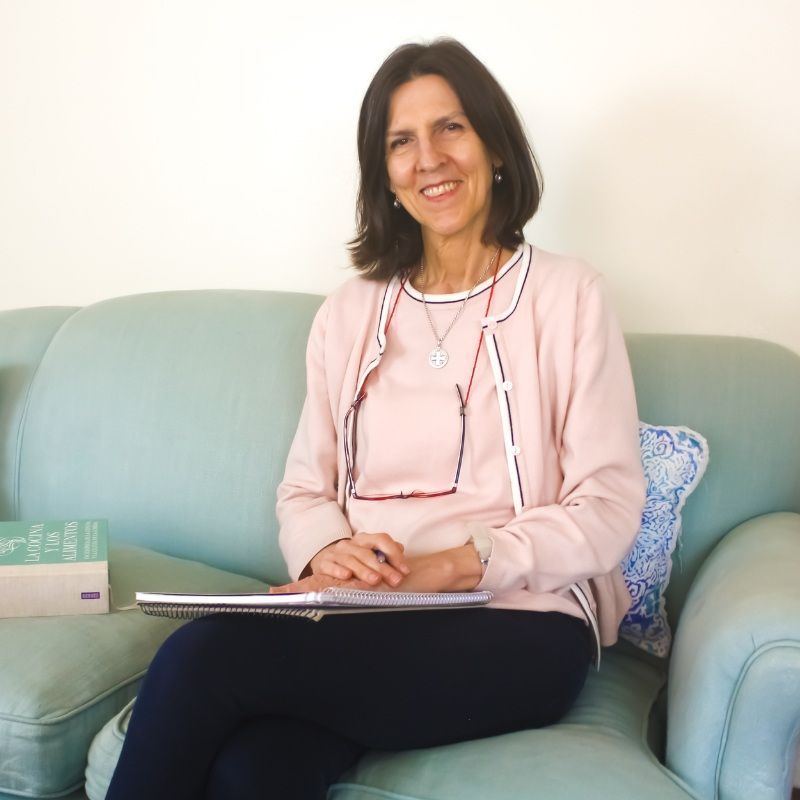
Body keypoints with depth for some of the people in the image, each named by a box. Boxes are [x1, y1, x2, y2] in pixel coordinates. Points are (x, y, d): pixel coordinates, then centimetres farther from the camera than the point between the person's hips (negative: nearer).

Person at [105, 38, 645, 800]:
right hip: (367, 620, 3)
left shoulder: (566, 295, 3)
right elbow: (304, 488, 14)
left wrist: (458, 565, -16)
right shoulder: (348, 314, 15)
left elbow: (608, 508, -3)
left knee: (205, 656, -28)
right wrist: (325, 552, -10)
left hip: (519, 628, -3)